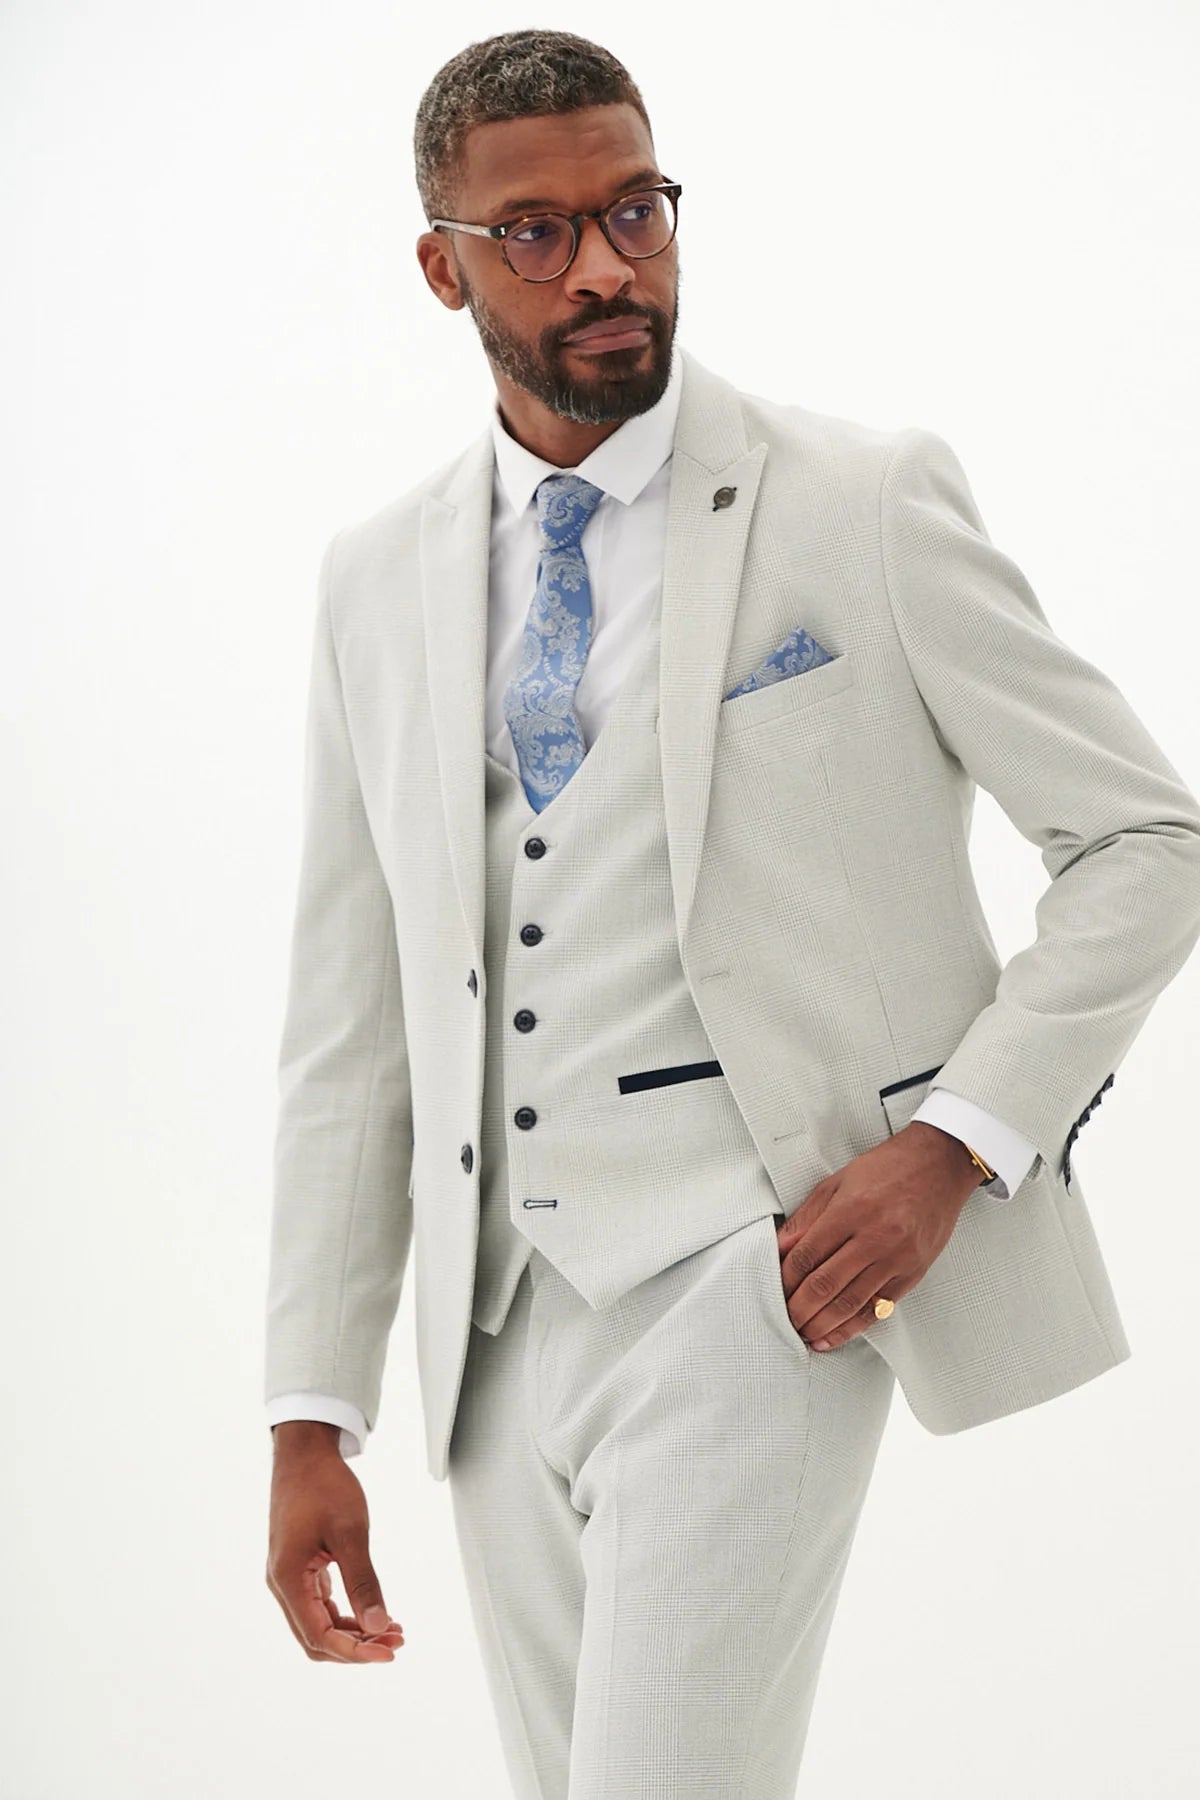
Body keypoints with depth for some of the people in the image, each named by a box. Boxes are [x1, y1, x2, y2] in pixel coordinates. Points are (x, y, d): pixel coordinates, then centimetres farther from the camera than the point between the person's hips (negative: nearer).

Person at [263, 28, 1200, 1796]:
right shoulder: (379, 582, 10)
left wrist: (956, 1141, -13)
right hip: (506, 1318, 5)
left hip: (760, 1276, -5)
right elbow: (351, 1024, 12)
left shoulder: (866, 505, -3)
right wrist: (311, 1419, 8)